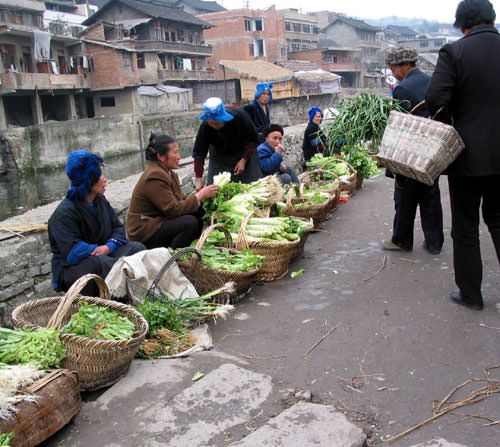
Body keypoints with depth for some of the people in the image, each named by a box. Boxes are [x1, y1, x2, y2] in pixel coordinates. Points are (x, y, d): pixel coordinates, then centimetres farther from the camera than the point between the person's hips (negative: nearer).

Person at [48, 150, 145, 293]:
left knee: (137, 248, -15)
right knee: (99, 263, -38)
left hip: (103, 256, 7)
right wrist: (100, 249, -16)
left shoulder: (101, 201, 7)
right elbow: (73, 252, -25)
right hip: (71, 269, -7)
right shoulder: (64, 213, -17)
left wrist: (108, 246, -16)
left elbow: (118, 228, 5)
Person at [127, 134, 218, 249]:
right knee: (190, 222, -24)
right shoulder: (154, 177, -22)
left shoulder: (168, 172, 7)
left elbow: (181, 200, 6)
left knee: (198, 211, -2)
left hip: (158, 221, 9)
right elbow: (173, 209, -24)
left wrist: (202, 194, -8)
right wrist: (200, 196, -18)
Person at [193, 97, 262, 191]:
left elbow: (252, 140, -18)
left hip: (244, 154, 0)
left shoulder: (240, 117, -30)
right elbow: (199, 153, -22)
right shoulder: (205, 127, -28)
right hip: (220, 158, 1)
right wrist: (198, 178, -27)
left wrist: (244, 160, -24)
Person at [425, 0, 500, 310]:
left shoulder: (454, 52, -10)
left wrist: (451, 118, 1)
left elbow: (435, 100, -19)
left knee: (465, 226, 9)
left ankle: (470, 293, 19)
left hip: (468, 154, -4)